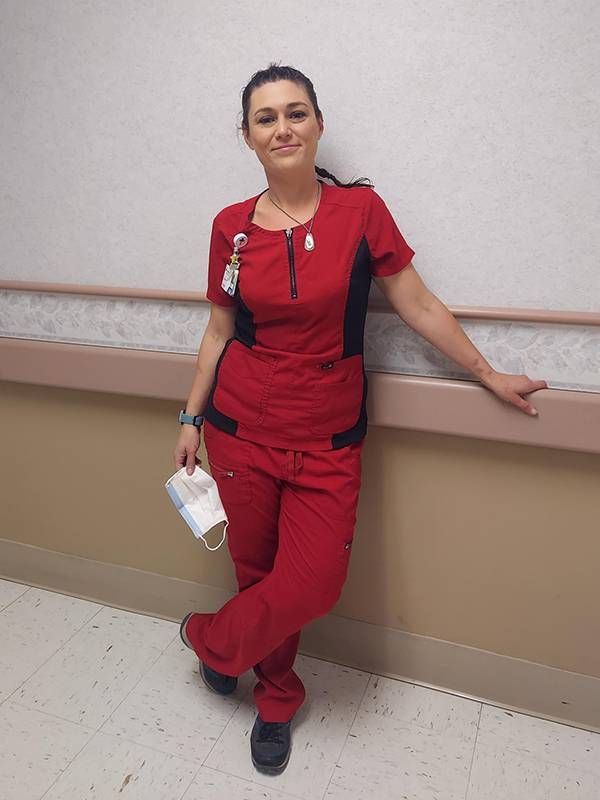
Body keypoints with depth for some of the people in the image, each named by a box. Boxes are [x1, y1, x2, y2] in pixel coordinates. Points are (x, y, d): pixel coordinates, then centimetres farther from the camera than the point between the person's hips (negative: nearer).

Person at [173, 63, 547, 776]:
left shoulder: (360, 209, -4)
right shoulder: (231, 228, 2)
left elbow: (418, 305, 2)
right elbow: (220, 329, 9)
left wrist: (489, 375, 8)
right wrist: (191, 417, 11)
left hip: (328, 439, -1)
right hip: (241, 428, 1)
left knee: (311, 586, -4)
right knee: (257, 570, 10)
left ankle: (210, 637, 29)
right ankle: (277, 698, 40)